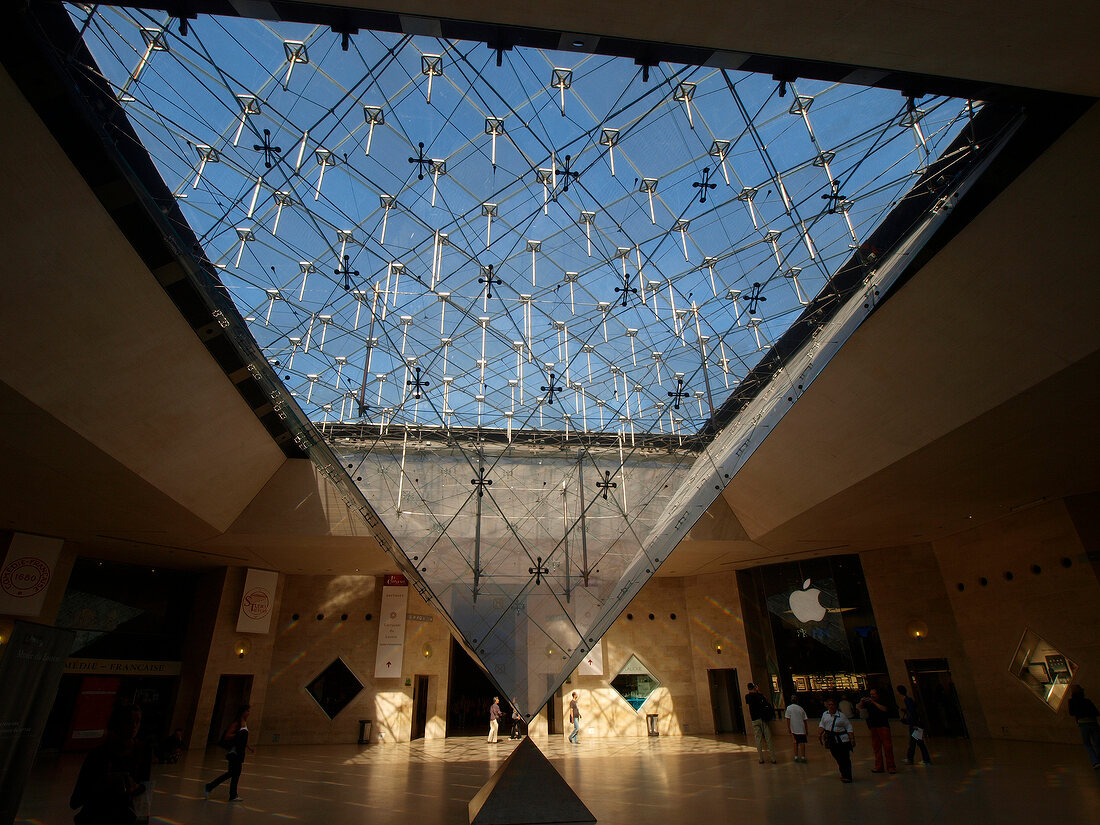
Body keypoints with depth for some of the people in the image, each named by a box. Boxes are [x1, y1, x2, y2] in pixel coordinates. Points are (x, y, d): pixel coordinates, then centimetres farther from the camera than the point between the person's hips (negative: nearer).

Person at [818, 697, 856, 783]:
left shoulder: (841, 716, -6)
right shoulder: (825, 714, 6)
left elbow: (849, 728, -3)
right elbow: (822, 724, 16)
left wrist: (852, 739, -10)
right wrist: (819, 734, 4)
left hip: (842, 740, -4)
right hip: (831, 740, 4)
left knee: (845, 759, -3)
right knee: (837, 758, 8)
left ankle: (847, 776, 7)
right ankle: (843, 773, 26)